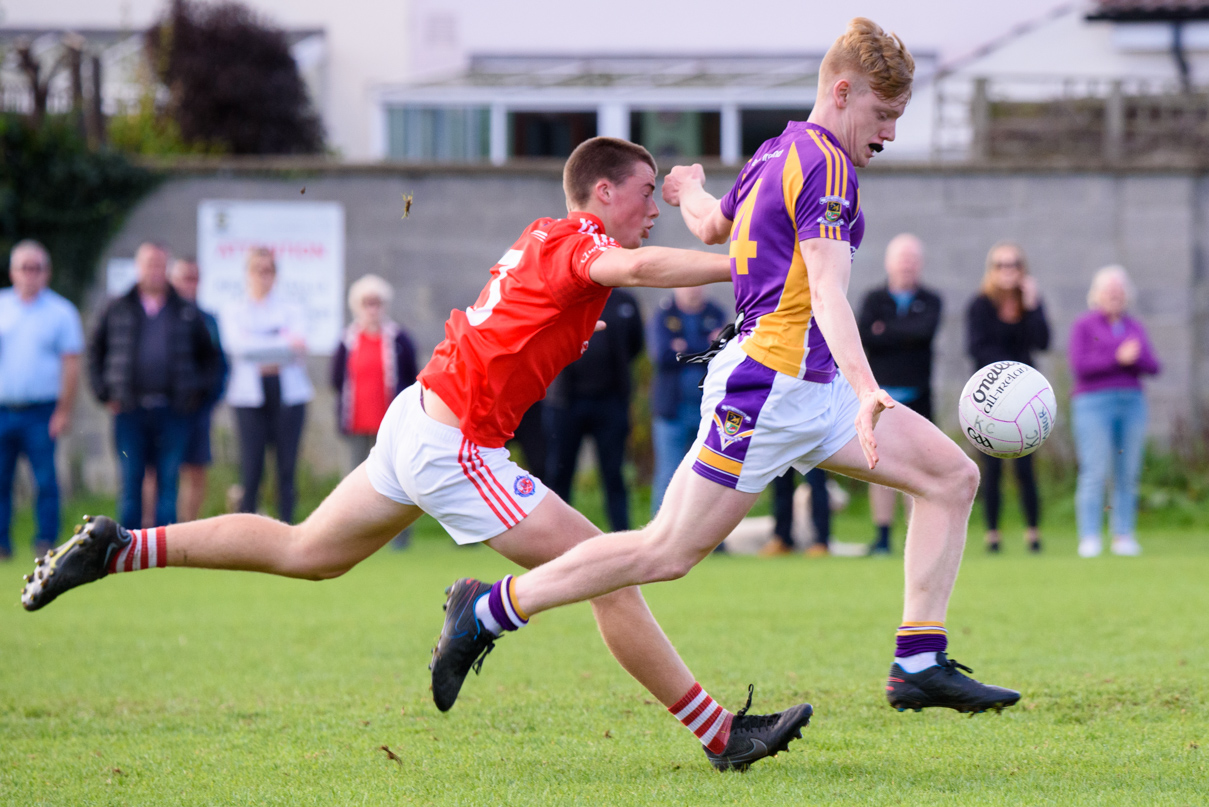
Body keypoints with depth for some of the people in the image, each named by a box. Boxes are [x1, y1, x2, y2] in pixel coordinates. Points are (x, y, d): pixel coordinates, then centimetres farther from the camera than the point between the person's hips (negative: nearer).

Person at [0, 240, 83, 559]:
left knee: (46, 480, -7)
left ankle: (46, 542, -2)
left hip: (41, 412, -2)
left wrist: (63, 411, -5)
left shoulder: (61, 312, 5)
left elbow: (71, 364, 2)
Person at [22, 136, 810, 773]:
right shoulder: (579, 242, -13)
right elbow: (640, 267, -34)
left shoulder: (545, 238, 15)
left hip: (421, 415, 10)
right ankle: (721, 734, -7)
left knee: (304, 553, 23)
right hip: (456, 444, -10)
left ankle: (117, 548, 24)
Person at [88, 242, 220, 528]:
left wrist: (199, 392, 4)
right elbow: (95, 352, 15)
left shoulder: (188, 313, 8)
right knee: (130, 483, 1)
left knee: (168, 483, 0)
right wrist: (104, 393, 6)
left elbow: (210, 356, 15)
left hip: (174, 410, 0)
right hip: (129, 409, 0)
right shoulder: (117, 310, 8)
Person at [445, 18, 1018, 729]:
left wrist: (692, 191, 59)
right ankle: (493, 609, 7)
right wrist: (868, 392, -40)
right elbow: (827, 292, -28)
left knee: (953, 476, 1)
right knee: (671, 551, -6)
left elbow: (713, 226, 34)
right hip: (768, 384, -10)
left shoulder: (779, 154, 15)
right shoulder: (825, 166, -15)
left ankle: (920, 664, -3)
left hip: (812, 390, 10)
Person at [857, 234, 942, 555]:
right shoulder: (874, 299, 7)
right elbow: (864, 337, -8)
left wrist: (887, 330, -8)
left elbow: (927, 330, -12)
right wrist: (907, 336, -11)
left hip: (917, 396, 0)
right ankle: (882, 535, 0)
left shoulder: (930, 301, 8)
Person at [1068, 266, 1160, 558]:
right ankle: (1089, 539, -13)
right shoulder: (1083, 326, 3)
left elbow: (1152, 367, 9)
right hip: (1094, 403, -4)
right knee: (1095, 473, -12)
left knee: (1128, 474, 0)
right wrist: (1118, 358, -13)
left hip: (1132, 402, 5)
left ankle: (1124, 537, 3)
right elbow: (1079, 365, -9)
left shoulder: (1135, 328, 17)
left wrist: (1136, 356, -12)